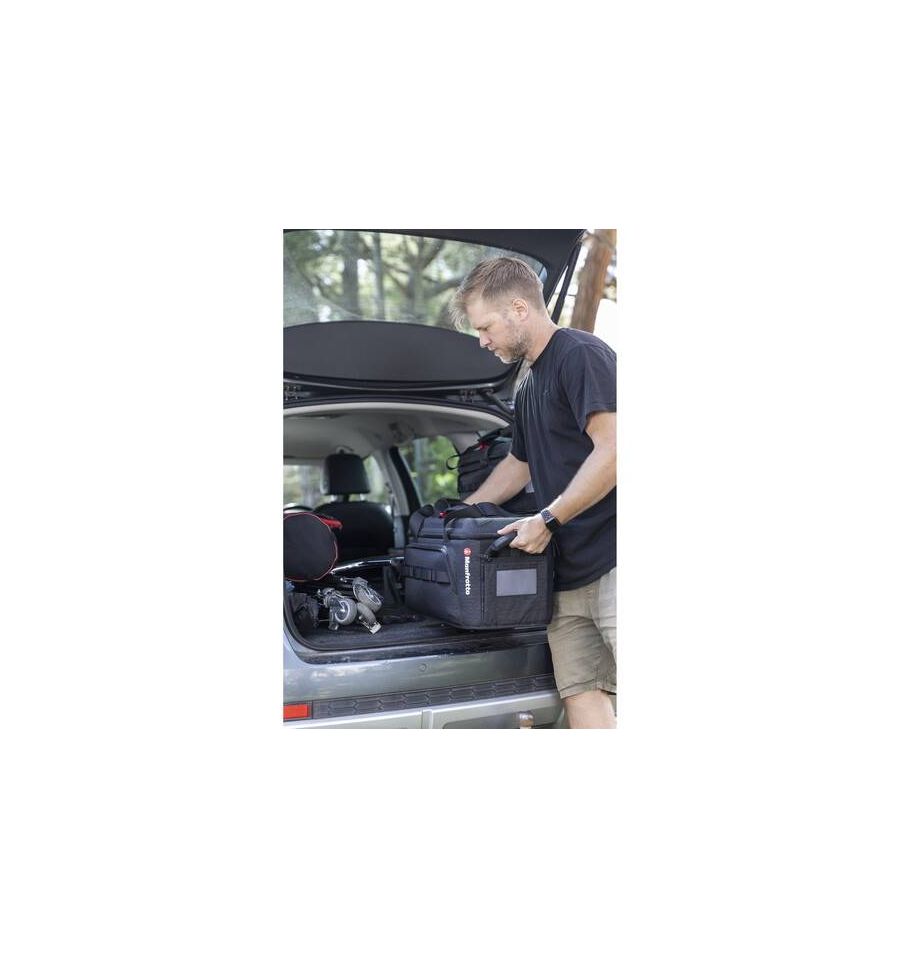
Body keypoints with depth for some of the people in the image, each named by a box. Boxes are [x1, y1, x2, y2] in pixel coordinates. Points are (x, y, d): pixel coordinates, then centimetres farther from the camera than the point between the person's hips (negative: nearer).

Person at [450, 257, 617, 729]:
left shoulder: (582, 353, -7)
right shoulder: (528, 388, 22)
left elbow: (611, 451, -17)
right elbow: (518, 464, 35)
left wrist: (547, 519, -13)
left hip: (611, 562, -9)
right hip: (568, 572, 9)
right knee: (580, 694, 2)